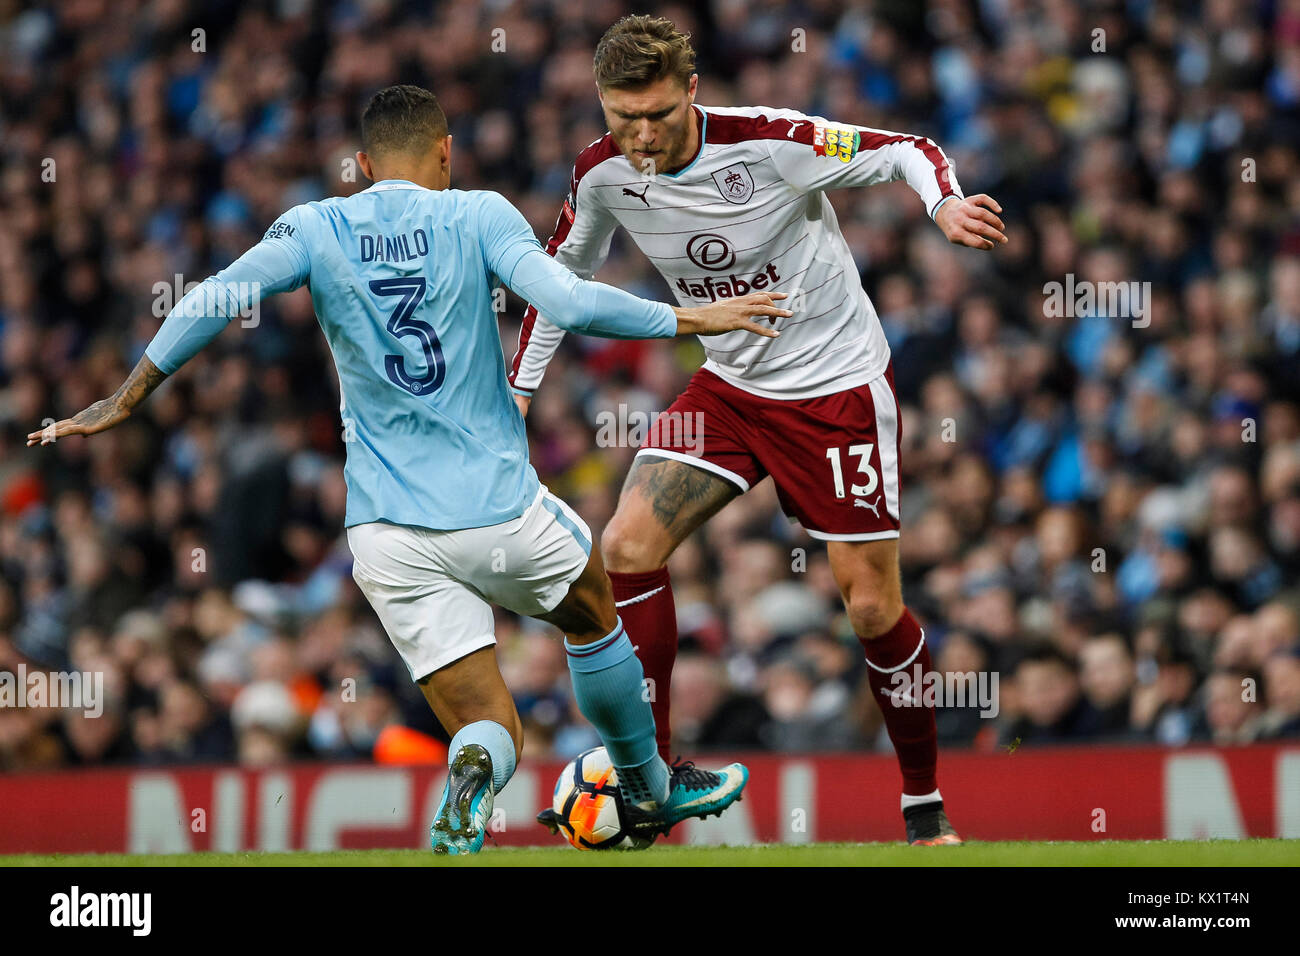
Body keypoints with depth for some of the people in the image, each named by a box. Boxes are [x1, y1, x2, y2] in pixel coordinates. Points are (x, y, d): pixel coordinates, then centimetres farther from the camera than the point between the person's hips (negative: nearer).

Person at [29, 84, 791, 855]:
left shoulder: (315, 230, 2)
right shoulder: (478, 217, -2)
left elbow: (212, 304, -9)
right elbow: (570, 304, -15)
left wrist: (125, 401, -1)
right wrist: (692, 320, -4)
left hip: (387, 533, 1)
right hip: (500, 508, -1)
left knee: (489, 728, 8)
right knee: (593, 611, 31)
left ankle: (470, 778, -27)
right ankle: (651, 792, 43)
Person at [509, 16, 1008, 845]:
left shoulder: (770, 142, -24)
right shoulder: (605, 173, -9)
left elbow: (908, 152, -15)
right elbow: (564, 272, 10)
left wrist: (944, 202, -36)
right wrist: (519, 387, 7)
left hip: (839, 386, -5)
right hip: (731, 386, 5)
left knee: (873, 606, -4)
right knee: (628, 545, -12)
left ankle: (926, 805, 15)